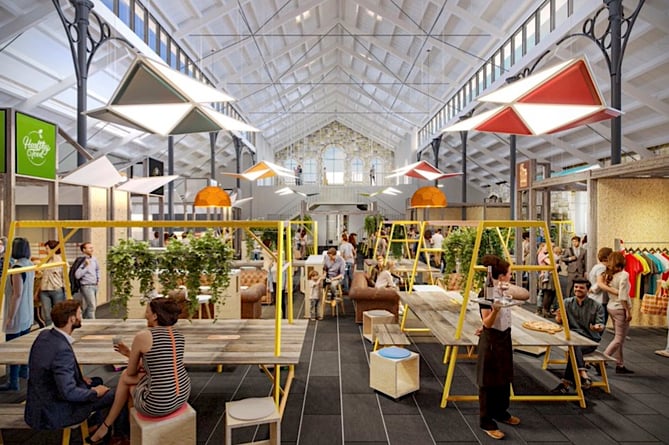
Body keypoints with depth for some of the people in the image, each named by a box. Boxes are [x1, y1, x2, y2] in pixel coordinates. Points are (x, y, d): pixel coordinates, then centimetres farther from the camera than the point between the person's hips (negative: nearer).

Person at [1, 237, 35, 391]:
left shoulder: (17, 267, -19)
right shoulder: (30, 265, 7)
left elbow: (17, 294, -22)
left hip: (17, 314, -9)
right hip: (28, 313, 9)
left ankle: (13, 382, 3)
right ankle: (23, 371, 34)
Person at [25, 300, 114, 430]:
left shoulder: (44, 335, -3)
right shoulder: (62, 350, -30)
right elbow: (68, 393, -29)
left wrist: (79, 377, 8)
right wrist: (95, 393, -12)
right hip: (54, 413, -9)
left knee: (97, 381, 19)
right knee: (113, 395, -6)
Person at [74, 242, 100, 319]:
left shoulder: (94, 259, 8)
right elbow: (77, 275, -22)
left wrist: (98, 279, 20)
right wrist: (85, 266, -22)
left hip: (95, 286, 8)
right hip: (87, 286, -8)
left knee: (94, 305, 14)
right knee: (92, 306, -10)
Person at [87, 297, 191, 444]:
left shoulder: (142, 336, -13)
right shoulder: (179, 336, 4)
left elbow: (131, 372, 1)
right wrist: (129, 354, 24)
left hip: (159, 403, -6)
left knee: (126, 377, 25)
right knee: (126, 375, 26)